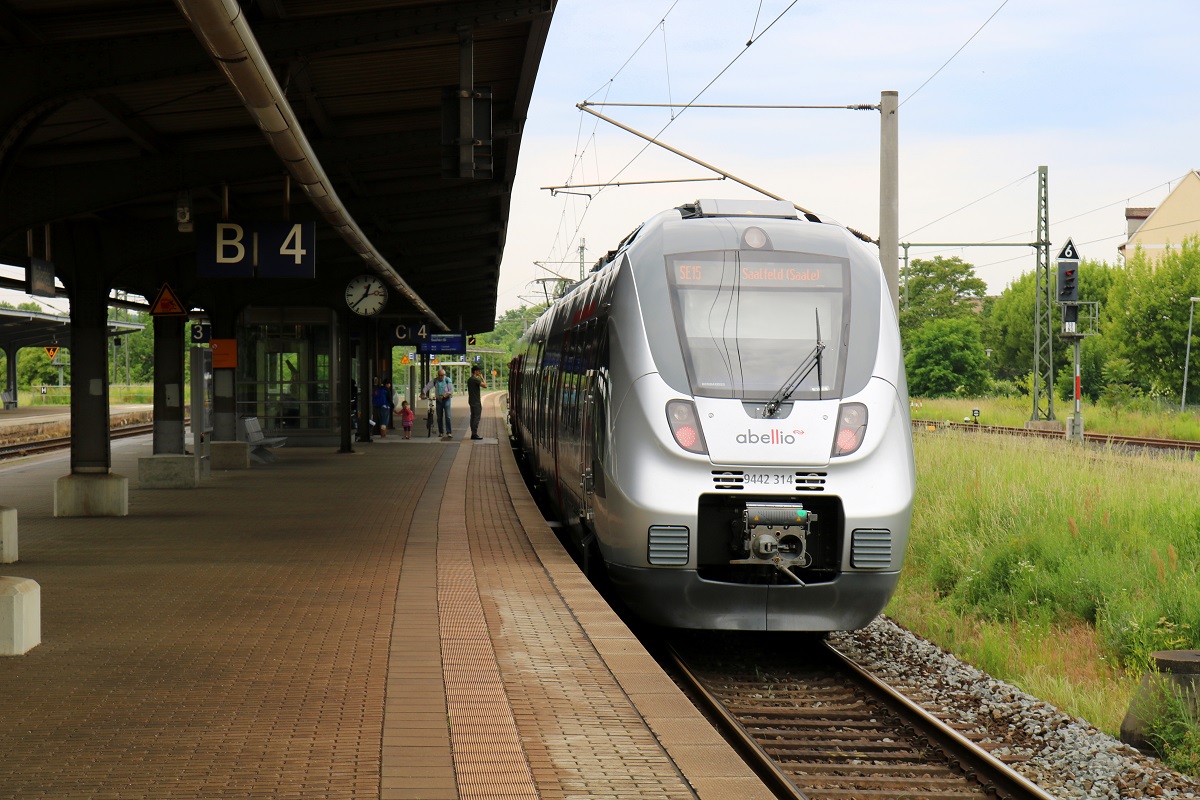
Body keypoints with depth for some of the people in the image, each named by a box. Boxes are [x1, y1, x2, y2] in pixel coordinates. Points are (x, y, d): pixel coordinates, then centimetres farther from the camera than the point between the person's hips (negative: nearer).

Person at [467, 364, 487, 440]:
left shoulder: (469, 380, 14)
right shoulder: (476, 380, -16)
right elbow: (485, 385, -21)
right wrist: (482, 378, -9)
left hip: (471, 401, 9)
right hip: (476, 402, -9)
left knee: (473, 417, 10)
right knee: (477, 417, -8)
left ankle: (473, 433, 11)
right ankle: (474, 433, -10)